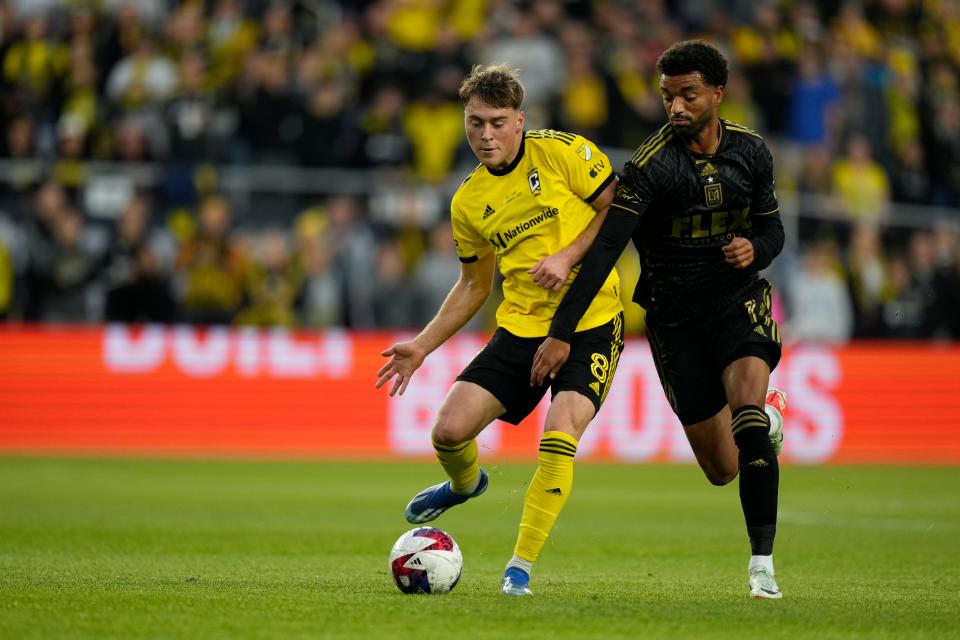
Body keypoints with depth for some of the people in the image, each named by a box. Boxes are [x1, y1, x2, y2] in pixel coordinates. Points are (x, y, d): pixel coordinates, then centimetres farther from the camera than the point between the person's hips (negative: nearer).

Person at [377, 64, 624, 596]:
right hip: (521, 326, 4)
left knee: (559, 435, -23)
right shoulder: (468, 202, 8)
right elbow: (474, 285, 19)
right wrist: (422, 346, 13)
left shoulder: (562, 152, -6)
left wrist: (568, 256, -15)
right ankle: (465, 483, 32)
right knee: (449, 431, -7)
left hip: (591, 319, -4)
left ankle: (521, 566, -10)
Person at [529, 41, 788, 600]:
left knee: (747, 408, -27)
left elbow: (772, 228, 10)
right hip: (675, 317, -1)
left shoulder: (751, 152, -3)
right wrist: (562, 332, -26)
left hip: (739, 299, 1)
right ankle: (766, 419, 43)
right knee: (722, 469, 4)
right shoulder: (651, 165, -16)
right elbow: (604, 249, -20)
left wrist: (756, 250, -15)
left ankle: (762, 563, -23)